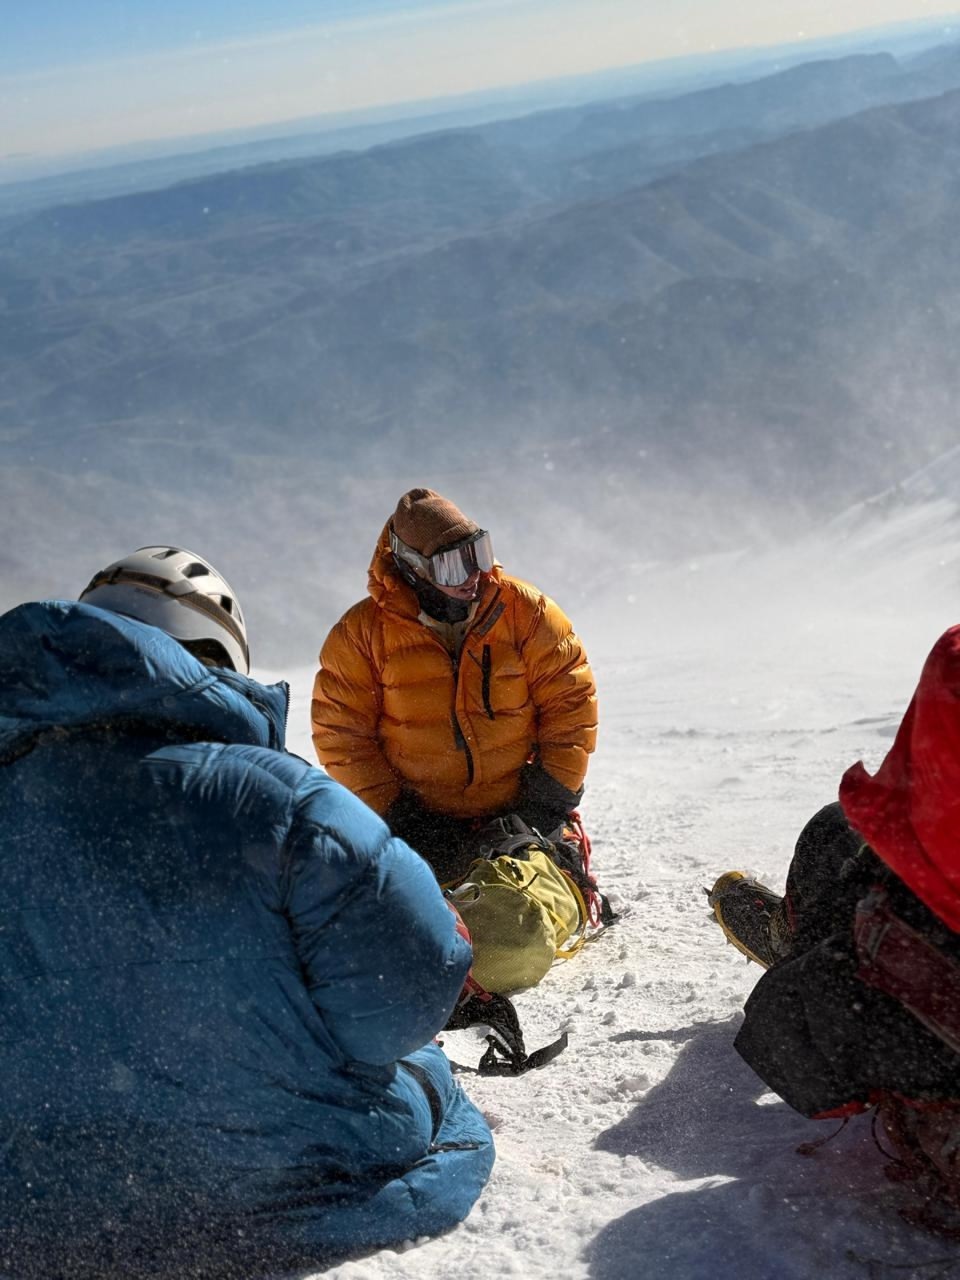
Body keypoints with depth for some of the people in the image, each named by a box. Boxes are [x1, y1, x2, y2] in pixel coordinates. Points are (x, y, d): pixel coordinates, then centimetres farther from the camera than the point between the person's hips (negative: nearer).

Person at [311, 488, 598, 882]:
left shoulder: (524, 610, -6)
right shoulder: (363, 632, -8)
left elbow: (570, 701, -2)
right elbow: (341, 735, -6)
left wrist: (548, 799, -6)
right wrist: (396, 813, -12)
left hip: (516, 815, 1)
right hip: (421, 820, 0)